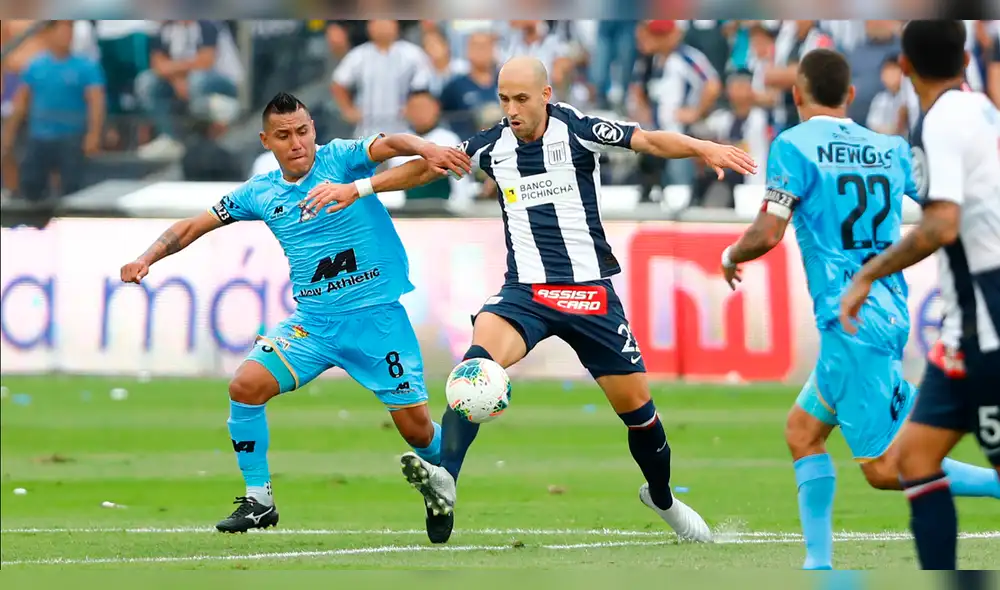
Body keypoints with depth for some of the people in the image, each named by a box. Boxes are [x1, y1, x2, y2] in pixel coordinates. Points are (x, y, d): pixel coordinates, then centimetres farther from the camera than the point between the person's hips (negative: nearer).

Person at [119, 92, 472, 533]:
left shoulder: (339, 158, -6)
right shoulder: (260, 194, 6)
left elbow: (390, 144, -24)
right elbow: (193, 227, 12)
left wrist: (428, 150, -45)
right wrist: (147, 258, -2)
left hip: (377, 315, -3)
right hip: (313, 321, 3)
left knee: (416, 428, -4)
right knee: (245, 386, -16)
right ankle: (259, 502, -1)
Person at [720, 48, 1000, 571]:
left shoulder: (794, 147, -7)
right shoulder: (892, 149, 10)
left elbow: (767, 234, -14)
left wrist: (731, 256, 7)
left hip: (849, 322, -8)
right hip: (891, 316, 8)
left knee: (886, 468, -7)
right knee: (802, 431, 20)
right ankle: (819, 565, 16)